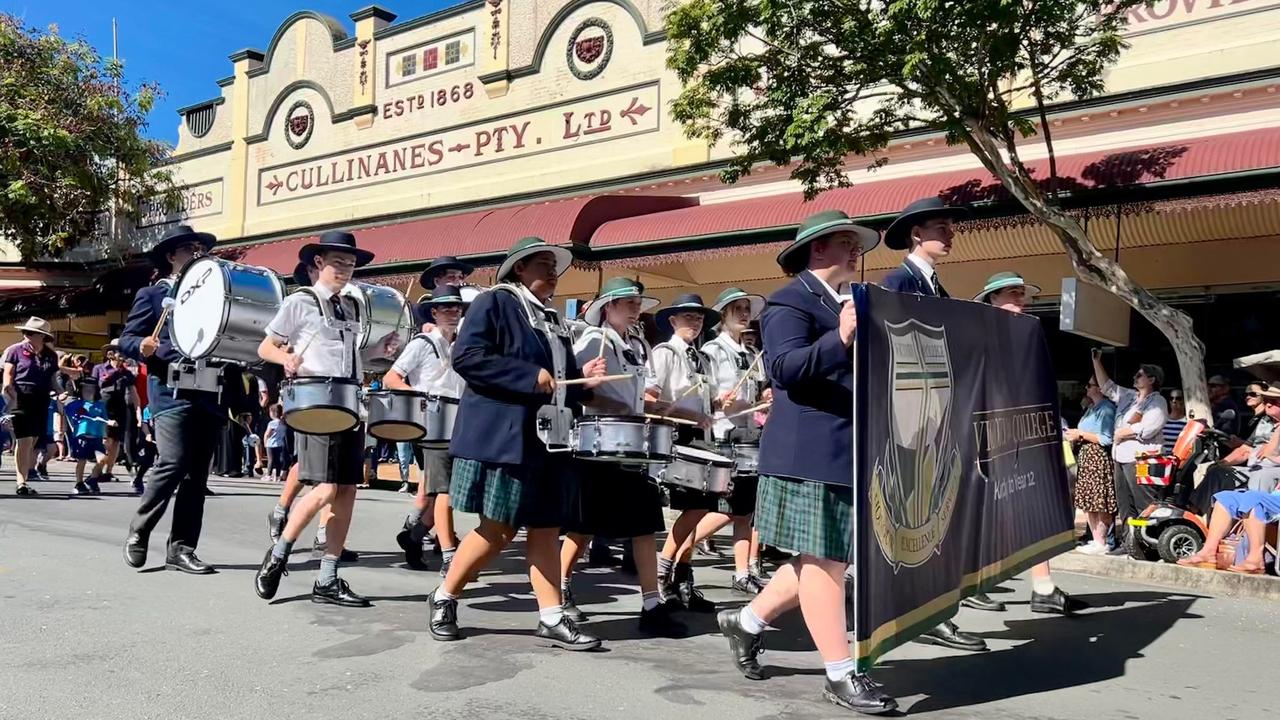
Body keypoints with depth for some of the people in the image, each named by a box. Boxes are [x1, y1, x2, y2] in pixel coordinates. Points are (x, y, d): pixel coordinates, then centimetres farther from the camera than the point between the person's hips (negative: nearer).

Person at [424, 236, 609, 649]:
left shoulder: (554, 322, 21)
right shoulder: (495, 303, -3)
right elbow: (465, 356, -17)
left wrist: (582, 380, 2)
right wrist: (530, 377, -19)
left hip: (546, 440, 8)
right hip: (502, 438, -8)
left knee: (546, 528, 5)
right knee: (499, 529, -4)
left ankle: (552, 618, 9)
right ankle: (443, 599, 15)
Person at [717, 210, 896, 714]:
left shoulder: (851, 302, 19)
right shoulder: (791, 302, -8)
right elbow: (786, 368, -23)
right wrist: (840, 340, -37)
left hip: (851, 454, 10)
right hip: (812, 454, -10)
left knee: (829, 559, 14)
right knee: (823, 561, -2)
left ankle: (748, 620, 28)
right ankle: (841, 676, 6)